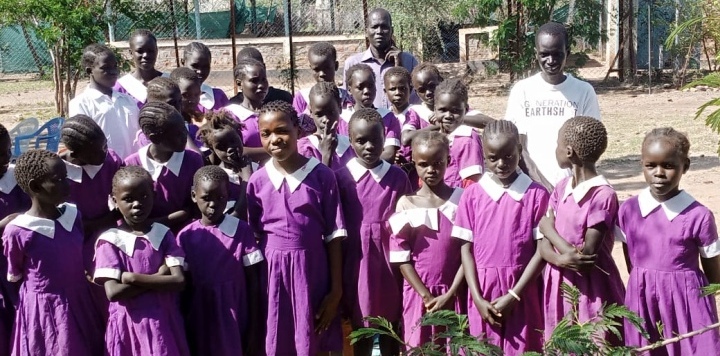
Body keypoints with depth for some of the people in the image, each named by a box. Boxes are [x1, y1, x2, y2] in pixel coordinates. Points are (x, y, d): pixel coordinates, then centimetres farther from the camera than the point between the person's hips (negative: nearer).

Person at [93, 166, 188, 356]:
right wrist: (159, 278, -13)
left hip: (163, 322, 2)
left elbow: (179, 281, -10)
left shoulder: (164, 235, 1)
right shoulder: (110, 240, -5)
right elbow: (113, 293, -14)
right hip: (128, 325, -2)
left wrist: (132, 278, -15)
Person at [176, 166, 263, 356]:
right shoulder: (186, 236, -2)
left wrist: (253, 328, -3)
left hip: (235, 321, -2)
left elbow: (252, 282, -3)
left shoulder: (242, 231, -6)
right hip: (199, 322, 2)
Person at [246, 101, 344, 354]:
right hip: (272, 271, 2)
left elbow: (334, 235, -3)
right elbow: (254, 236, 6)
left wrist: (336, 289, -5)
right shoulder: (257, 181, 0)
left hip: (312, 270, -1)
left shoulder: (322, 175, -5)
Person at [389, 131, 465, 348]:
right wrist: (427, 296, -8)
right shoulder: (406, 204, -1)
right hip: (418, 294, 0)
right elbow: (401, 258, -2)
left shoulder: (462, 200, -2)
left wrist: (450, 294, -9)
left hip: (454, 294, 0)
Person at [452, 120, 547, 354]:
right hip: (483, 292, 1)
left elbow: (542, 249, -5)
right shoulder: (472, 195, 0)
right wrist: (478, 298, -7)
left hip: (523, 293, -1)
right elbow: (466, 248, 0)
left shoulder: (537, 194, -5)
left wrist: (513, 295, -9)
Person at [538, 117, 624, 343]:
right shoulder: (561, 188, 5)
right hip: (560, 287, 6)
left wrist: (548, 227, -9)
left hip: (591, 291, -6)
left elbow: (586, 255, -19)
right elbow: (544, 245, 2)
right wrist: (561, 259, -20)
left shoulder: (602, 195, -17)